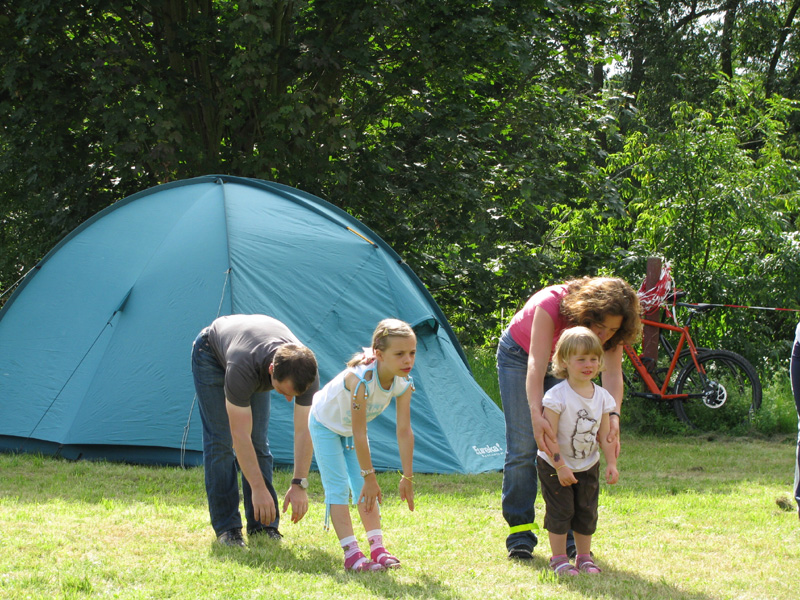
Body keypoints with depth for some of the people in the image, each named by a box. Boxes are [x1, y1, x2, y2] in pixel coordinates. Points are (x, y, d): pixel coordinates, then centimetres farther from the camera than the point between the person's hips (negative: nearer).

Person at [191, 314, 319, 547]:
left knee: (259, 441, -3)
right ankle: (226, 528, -7)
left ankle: (262, 527, 0)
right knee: (221, 441, -11)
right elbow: (240, 435, -40)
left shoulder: (306, 371, -35)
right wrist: (258, 488, -39)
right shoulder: (242, 369, -47)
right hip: (211, 354, -4)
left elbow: (304, 431, -26)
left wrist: (299, 484, -30)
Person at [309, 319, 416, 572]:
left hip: (350, 429, 6)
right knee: (338, 488, -12)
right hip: (326, 425, -6)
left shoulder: (403, 383, -23)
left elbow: (404, 432, -16)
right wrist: (369, 476, -33)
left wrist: (408, 477, -13)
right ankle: (352, 554, -18)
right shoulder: (361, 379, -43)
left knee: (364, 487, 0)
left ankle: (377, 548, 0)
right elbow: (359, 433, -38)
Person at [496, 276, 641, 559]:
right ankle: (519, 530, -5)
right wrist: (536, 414, -60)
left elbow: (612, 373, -33)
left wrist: (613, 416, -52)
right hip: (519, 354, -4)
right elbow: (536, 365, -47)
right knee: (522, 446, -11)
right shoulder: (551, 305, -41)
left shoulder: (609, 323, -28)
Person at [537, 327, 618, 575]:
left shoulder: (602, 397, -5)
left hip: (588, 466, 5)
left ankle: (584, 557, 21)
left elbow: (605, 435, 2)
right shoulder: (557, 396, -22)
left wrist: (611, 464, -6)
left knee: (587, 512, 8)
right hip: (555, 466, -5)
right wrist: (560, 466, -22)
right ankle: (558, 558, 8)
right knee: (560, 511, -3)